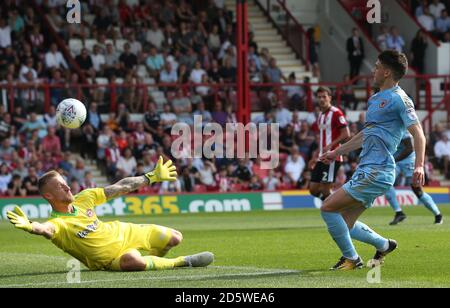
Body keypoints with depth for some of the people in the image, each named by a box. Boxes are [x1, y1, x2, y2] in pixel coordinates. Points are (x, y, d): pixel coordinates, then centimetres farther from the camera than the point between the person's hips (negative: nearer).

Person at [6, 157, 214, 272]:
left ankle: (150, 258, 37)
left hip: (122, 233, 7)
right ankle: (183, 262, -18)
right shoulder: (58, 223, -24)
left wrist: (152, 177, 7)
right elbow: (46, 229, -49)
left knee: (174, 238, 6)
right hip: (110, 259, -7)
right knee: (132, 260, -42)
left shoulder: (83, 199, -5)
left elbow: (119, 188, 2)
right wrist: (29, 226, -74)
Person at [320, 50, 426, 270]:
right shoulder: (376, 99, 21)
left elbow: (418, 134, -15)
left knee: (328, 208, -13)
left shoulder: (398, 99, -8)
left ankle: (351, 258, -1)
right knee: (344, 224, 11)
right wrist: (337, 152, 38)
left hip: (377, 172, -9)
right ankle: (384, 245, 30)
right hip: (367, 170, 9)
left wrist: (419, 166, -28)